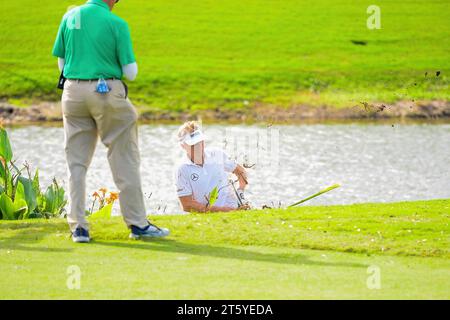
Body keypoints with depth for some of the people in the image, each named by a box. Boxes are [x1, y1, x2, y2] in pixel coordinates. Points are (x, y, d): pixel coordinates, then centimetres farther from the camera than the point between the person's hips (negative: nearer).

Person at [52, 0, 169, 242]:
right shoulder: (116, 24, -8)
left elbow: (62, 63, 10)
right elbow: (130, 73, -7)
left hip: (73, 93, 4)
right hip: (108, 92, -4)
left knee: (76, 162, 9)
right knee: (124, 160, 5)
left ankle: (78, 226, 5)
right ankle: (137, 223, 8)